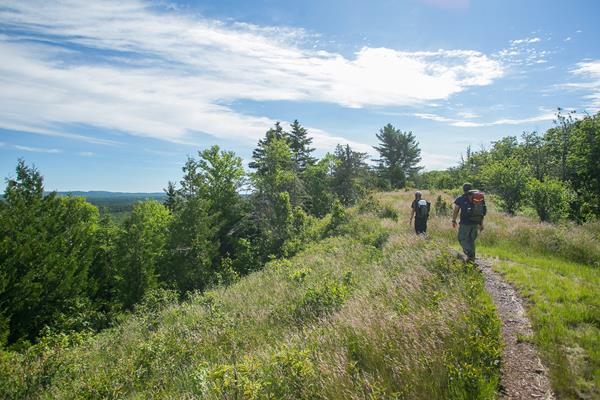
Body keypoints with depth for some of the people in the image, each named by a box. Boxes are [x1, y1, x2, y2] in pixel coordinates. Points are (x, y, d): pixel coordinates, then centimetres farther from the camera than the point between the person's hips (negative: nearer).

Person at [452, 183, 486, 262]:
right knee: (471, 239, 17)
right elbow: (482, 212, 9)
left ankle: (469, 254, -11)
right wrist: (481, 224, 14)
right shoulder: (478, 198, 9)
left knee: (462, 239, 6)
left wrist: (453, 221, 15)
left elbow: (455, 211, 1)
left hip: (465, 223, -5)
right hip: (475, 223, 5)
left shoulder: (460, 199, -4)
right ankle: (472, 257, 19)